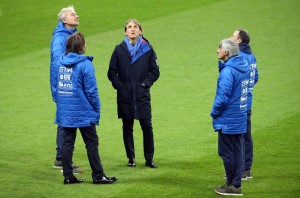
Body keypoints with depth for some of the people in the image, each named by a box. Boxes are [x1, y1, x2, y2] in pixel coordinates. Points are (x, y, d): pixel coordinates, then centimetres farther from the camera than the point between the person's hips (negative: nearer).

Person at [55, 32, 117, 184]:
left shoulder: (60, 63, 5)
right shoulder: (85, 64, -13)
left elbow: (56, 86, 13)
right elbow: (91, 90, -12)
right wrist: (97, 110, -3)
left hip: (64, 113, 5)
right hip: (83, 112, -5)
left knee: (67, 143, 9)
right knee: (92, 143, 3)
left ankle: (68, 176, 10)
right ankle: (98, 176, 7)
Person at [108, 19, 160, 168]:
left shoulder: (147, 49, 2)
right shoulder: (119, 49, 3)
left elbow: (155, 71, 7)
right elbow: (112, 72, 7)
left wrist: (146, 83, -5)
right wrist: (119, 85, -5)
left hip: (142, 95, -1)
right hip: (125, 96, 1)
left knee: (147, 127, -3)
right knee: (127, 127, 7)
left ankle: (149, 159, 7)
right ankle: (131, 158, 17)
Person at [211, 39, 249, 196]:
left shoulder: (228, 71, -20)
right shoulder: (243, 66, 8)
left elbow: (223, 96, -22)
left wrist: (214, 112, -6)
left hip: (228, 121, -9)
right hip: (240, 119, 9)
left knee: (226, 152, 1)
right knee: (237, 152, 12)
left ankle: (232, 186, 6)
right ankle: (236, 185, 16)